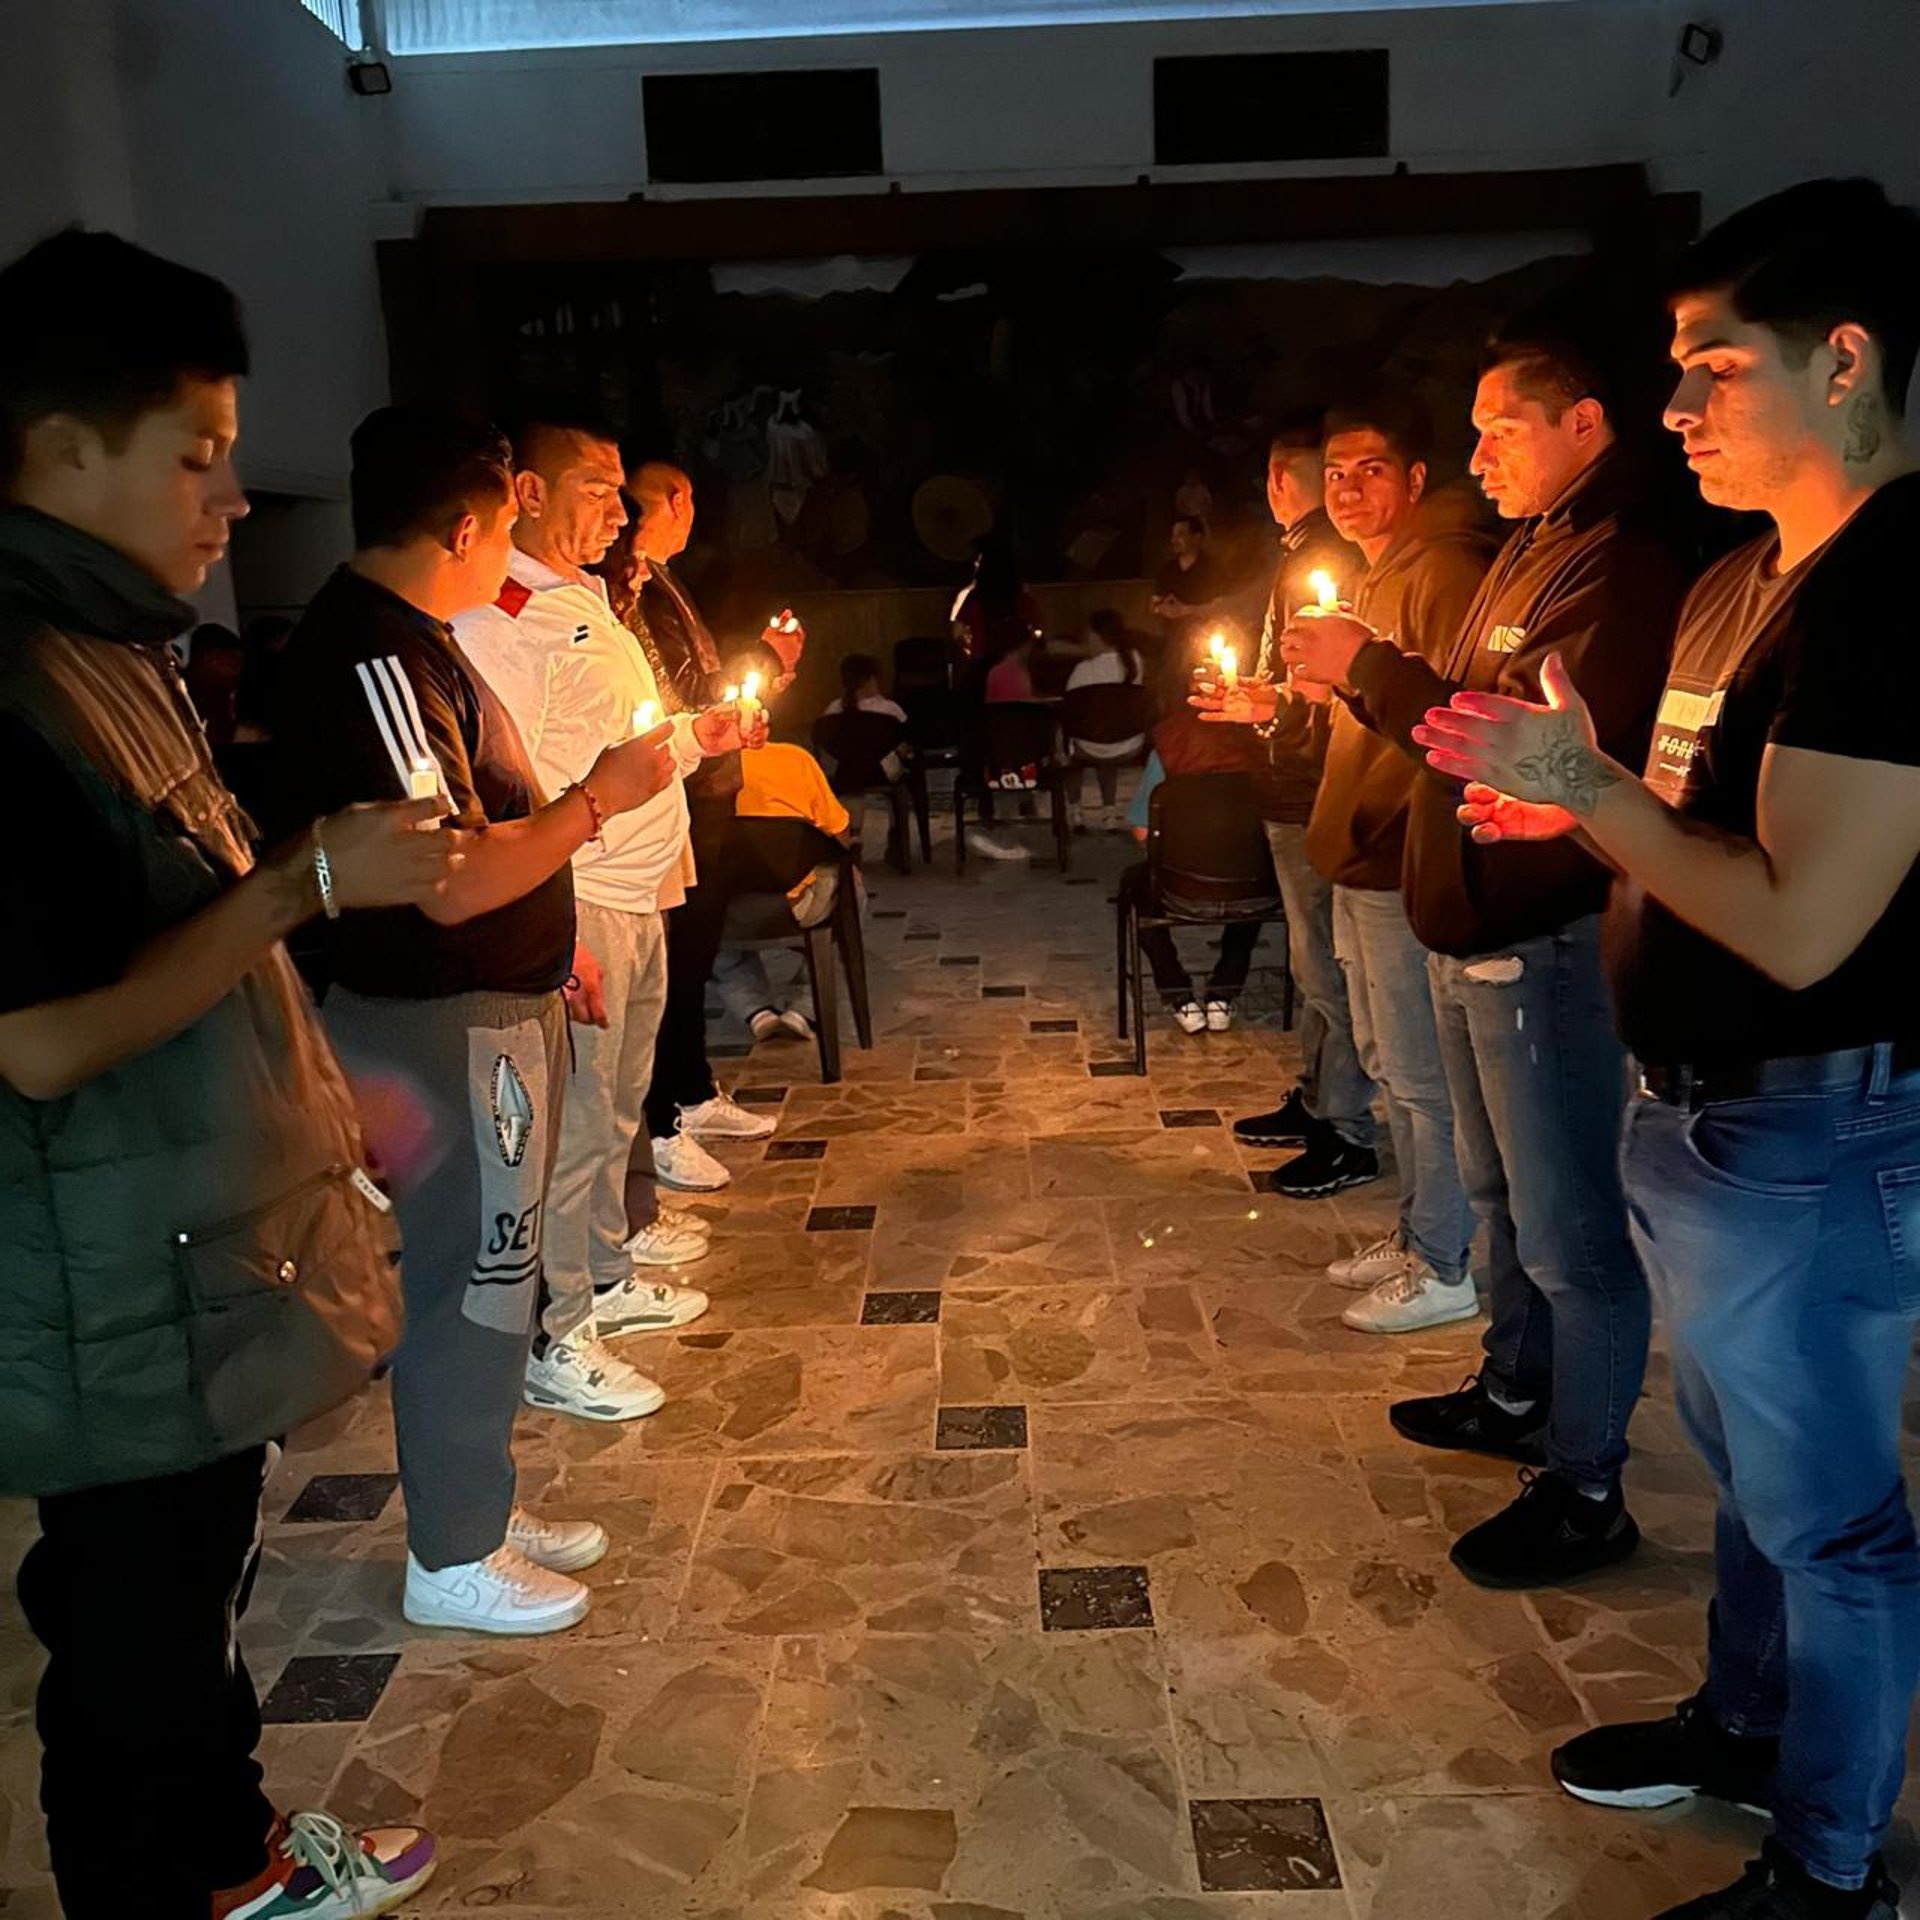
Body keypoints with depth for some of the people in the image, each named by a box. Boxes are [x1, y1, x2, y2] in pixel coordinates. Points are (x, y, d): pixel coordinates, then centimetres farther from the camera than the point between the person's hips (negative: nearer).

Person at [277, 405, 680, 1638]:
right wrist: (598, 797, -18)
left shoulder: (409, 638, 10)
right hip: (448, 1026, -10)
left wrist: (548, 944, 20)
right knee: (473, 1283, 2)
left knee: (493, 1271, 18)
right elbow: (449, 881, -28)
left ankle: (483, 1505, 34)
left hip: (497, 1002, 10)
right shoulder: (374, 658, -22)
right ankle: (453, 1560, 20)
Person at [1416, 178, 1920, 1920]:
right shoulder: (1746, 581, 10)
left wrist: (1587, 783, -18)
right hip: (1699, 1110, 10)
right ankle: (1744, 1726, 46)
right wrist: (1575, 810, 2)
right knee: (1752, 1461, 25)